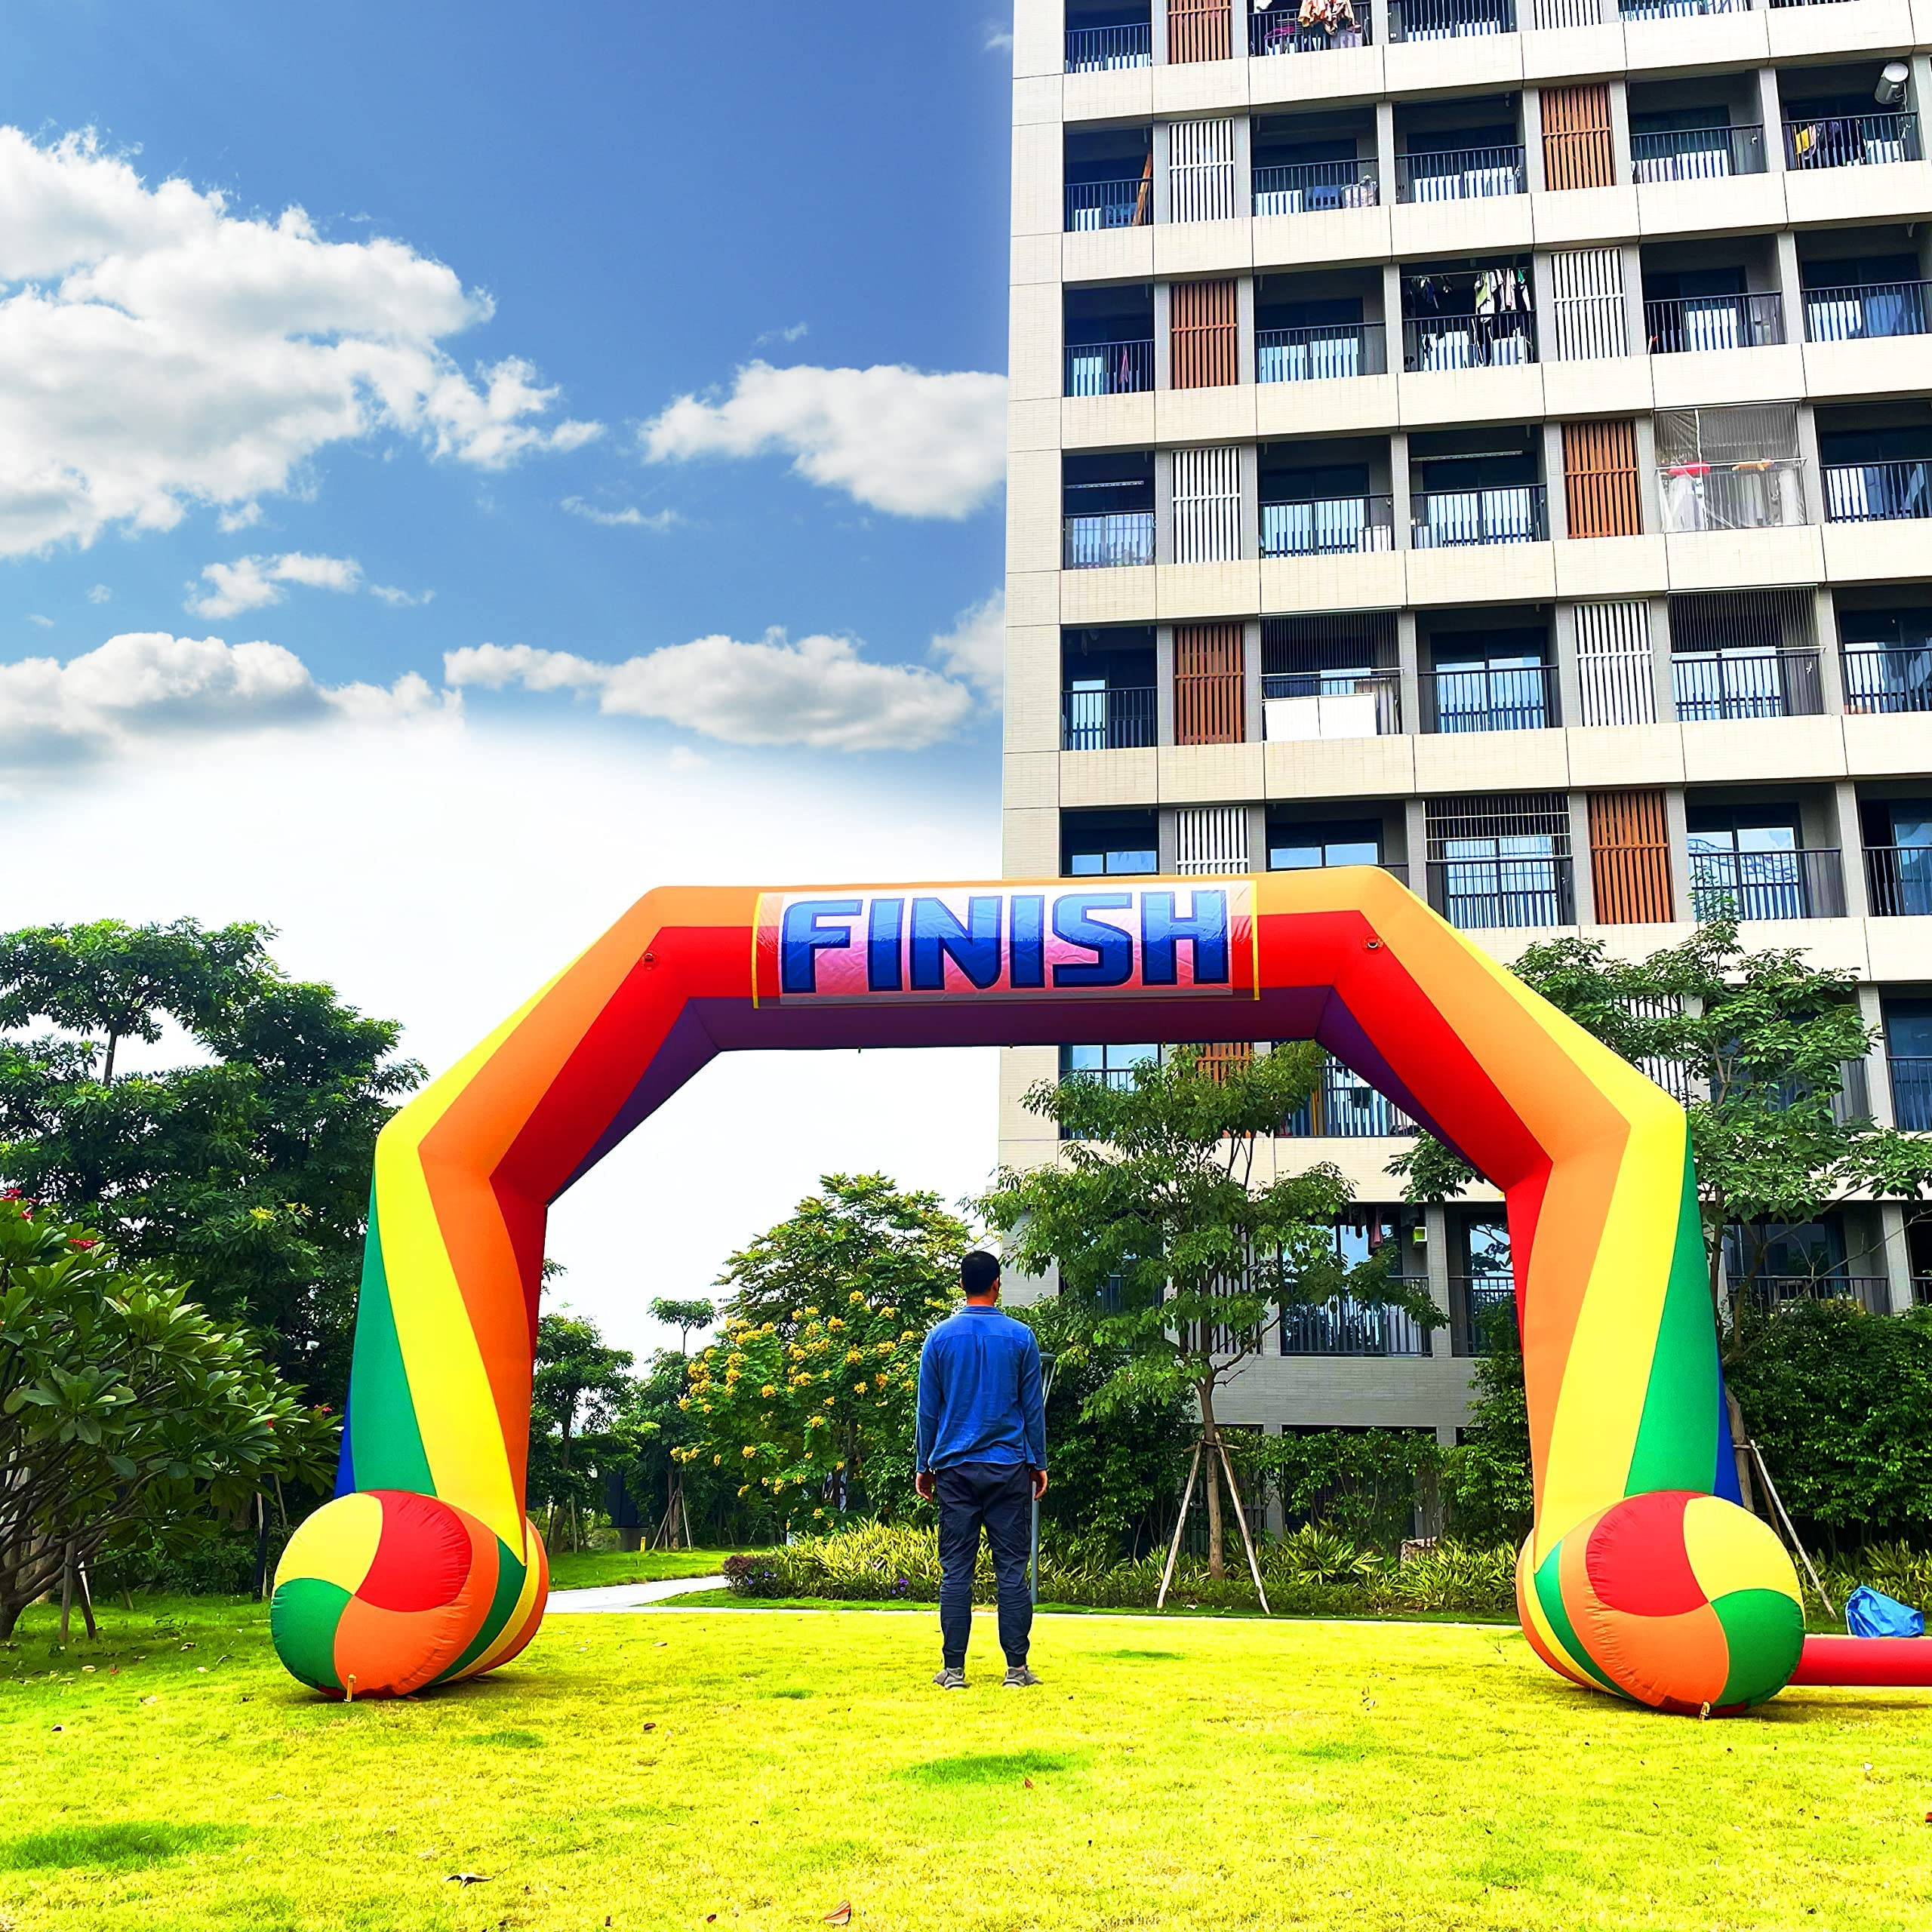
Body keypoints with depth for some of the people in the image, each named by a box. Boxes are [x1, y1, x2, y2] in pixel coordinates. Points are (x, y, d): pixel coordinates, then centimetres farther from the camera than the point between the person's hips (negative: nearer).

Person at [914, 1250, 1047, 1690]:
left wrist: (925, 1467, 13)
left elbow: (928, 1409, 5)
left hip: (955, 1468, 1)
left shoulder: (940, 1337, 2)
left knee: (955, 1570, 3)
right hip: (1009, 1470, -1)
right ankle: (1016, 1668, 4)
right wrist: (1039, 1464, 12)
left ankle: (953, 1669, 3)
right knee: (1012, 1569, 3)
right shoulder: (1020, 1337, 0)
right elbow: (1033, 1407, 4)